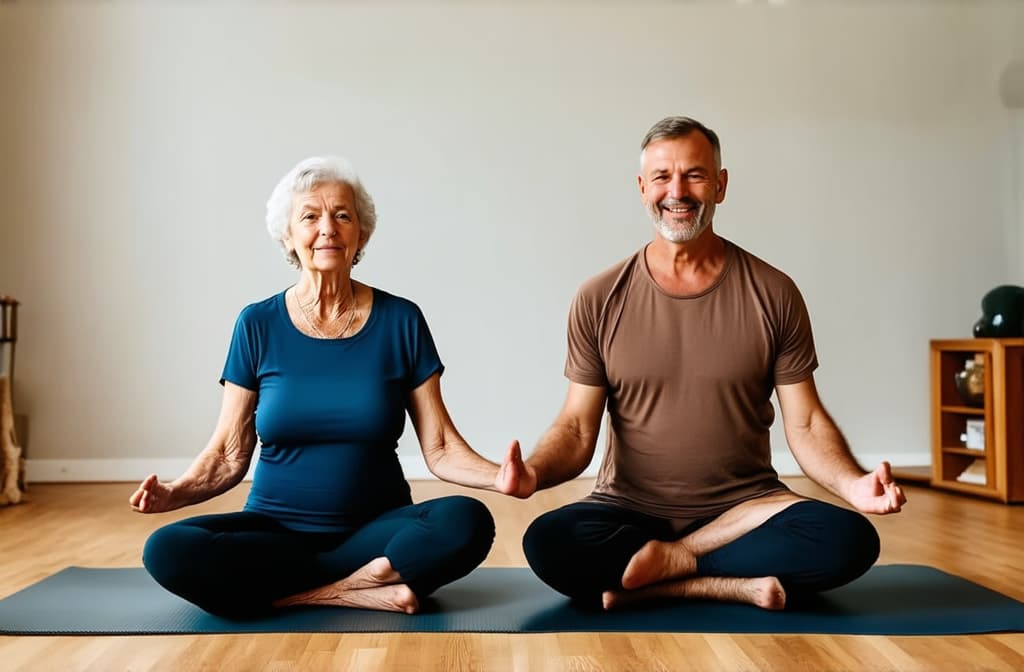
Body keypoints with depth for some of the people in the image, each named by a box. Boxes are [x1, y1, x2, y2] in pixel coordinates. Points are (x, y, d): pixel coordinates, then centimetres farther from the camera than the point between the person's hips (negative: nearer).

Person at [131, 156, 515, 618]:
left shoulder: (400, 321, -2)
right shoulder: (258, 325, 0)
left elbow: (440, 449, -3)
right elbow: (229, 453, 2)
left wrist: (500, 476, -22)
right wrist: (174, 493, -18)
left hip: (377, 528, -1)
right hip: (276, 528, 1)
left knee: (467, 522, -30)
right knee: (168, 551, -27)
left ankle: (298, 592, -17)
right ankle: (366, 590, -18)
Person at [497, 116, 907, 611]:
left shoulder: (773, 293, 0)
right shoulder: (600, 300, -1)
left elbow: (805, 424, 0)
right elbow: (577, 427, -1)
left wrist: (853, 484, -20)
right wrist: (533, 473, -23)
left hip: (745, 510, 1)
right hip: (630, 509, -1)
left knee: (851, 540, -27)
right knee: (547, 541, -30)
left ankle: (665, 565, -12)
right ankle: (738, 586, -14)